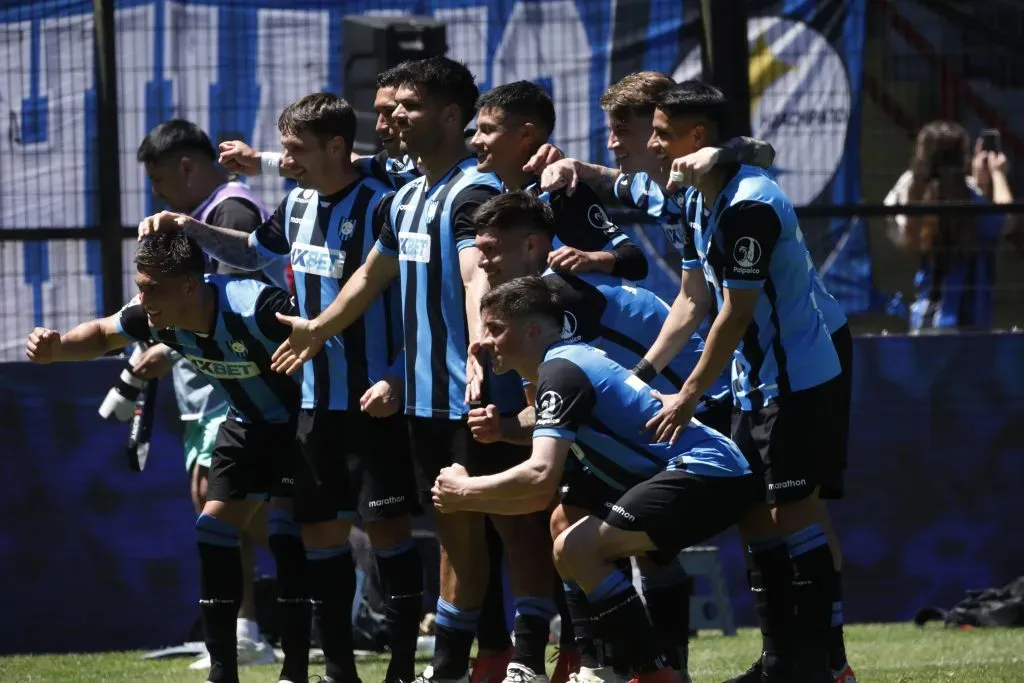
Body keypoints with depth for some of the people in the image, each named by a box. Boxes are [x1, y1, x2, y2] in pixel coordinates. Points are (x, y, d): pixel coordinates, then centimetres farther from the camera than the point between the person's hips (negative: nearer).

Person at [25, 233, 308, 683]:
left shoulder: (256, 308, -37)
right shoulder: (158, 316, -15)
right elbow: (104, 334, 5)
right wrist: (56, 348, -13)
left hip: (300, 425, -7)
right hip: (246, 425, 7)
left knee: (287, 535, -18)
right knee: (214, 530, 1)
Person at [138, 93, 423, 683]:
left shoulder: (381, 207, -15)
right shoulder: (299, 205, 8)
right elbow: (253, 252, 29)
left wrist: (395, 380, -23)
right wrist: (190, 229, 14)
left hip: (374, 401, -8)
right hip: (317, 399, 8)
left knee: (388, 526, -6)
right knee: (321, 529, 9)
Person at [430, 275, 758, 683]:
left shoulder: (560, 370, -10)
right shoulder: (571, 363, 21)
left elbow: (541, 476, -23)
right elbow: (541, 496, 22)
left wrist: (465, 490, -9)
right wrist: (468, 500, 11)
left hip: (707, 471, -11)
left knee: (576, 549, -19)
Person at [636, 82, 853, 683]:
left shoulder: (748, 206, -22)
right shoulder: (698, 201, 9)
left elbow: (737, 314, -21)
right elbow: (693, 300, 12)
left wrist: (687, 398, -16)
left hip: (802, 378, -10)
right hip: (759, 384, 10)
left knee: (795, 511, -12)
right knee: (756, 514, 9)